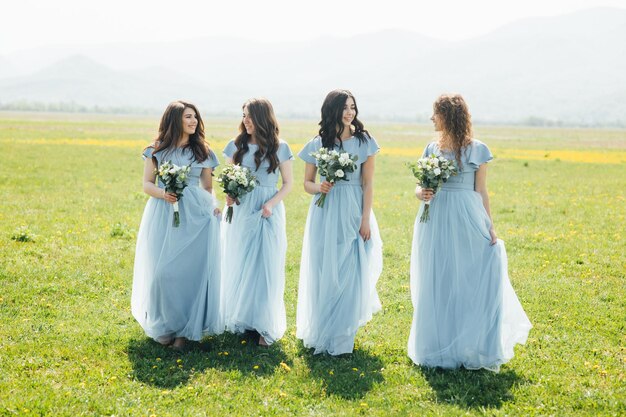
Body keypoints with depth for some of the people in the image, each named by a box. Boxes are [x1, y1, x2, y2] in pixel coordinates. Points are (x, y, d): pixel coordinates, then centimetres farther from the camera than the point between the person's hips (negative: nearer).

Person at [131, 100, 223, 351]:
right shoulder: (157, 150, 7)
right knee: (162, 271, -4)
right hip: (163, 213, 0)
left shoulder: (203, 152, 9)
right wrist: (162, 194, -14)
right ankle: (166, 326, 15)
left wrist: (213, 206, -6)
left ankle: (185, 330, 6)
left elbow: (208, 187, 13)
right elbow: (147, 184, 7)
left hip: (195, 215, 0)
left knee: (191, 270, -4)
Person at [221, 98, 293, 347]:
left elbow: (288, 184, 3)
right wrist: (228, 195, -11)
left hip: (269, 213, -2)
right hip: (241, 212, 2)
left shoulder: (279, 148, -1)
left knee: (266, 267, -1)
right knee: (239, 266, 5)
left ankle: (265, 326, 8)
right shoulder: (236, 146, 5)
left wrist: (271, 204, -13)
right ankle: (239, 320, 18)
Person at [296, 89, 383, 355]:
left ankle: (341, 337, 13)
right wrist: (319, 188, -12)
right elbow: (307, 183, 10)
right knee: (323, 275, 5)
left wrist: (366, 220, -6)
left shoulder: (364, 142, 2)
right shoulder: (317, 144, 4)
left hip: (353, 215, -1)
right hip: (325, 215, 1)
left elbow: (368, 184, 0)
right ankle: (319, 335, 20)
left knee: (350, 276, 1)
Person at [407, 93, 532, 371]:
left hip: (466, 222, -3)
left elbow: (481, 192, 2)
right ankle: (439, 347, 19)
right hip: (436, 222, 3)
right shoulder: (432, 149, 9)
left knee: (472, 283, -2)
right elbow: (420, 186, 12)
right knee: (437, 286, 7)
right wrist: (421, 194, -11)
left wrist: (490, 227, -3)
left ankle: (474, 346, 14)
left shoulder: (477, 150, -1)